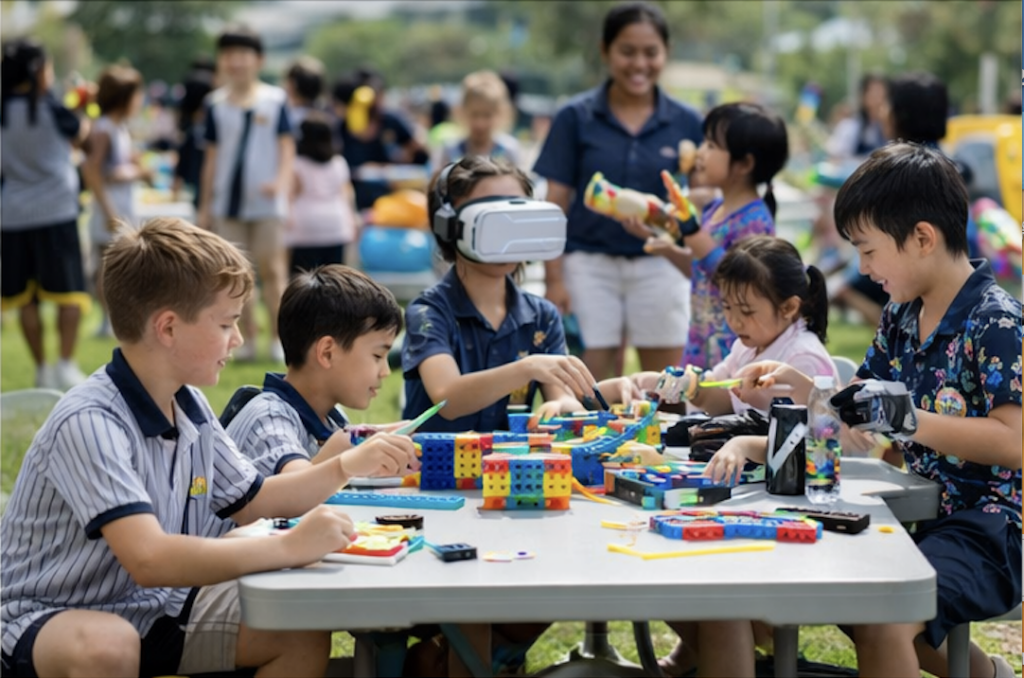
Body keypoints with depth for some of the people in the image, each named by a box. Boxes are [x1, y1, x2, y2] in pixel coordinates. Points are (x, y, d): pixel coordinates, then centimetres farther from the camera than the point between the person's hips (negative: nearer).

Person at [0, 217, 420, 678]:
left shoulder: (190, 407, 2)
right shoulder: (90, 423, -26)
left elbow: (249, 502, 18)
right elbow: (149, 560, -36)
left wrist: (348, 467, 5)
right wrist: (289, 548, -34)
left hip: (154, 609, 8)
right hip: (50, 618, -8)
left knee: (304, 632, -4)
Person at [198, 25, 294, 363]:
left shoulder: (274, 100, -2)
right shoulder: (216, 104, 5)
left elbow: (286, 147, -2)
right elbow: (212, 157, 10)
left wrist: (280, 182, -20)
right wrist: (205, 205, 10)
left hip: (266, 201, -3)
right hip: (227, 202, 3)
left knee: (271, 269, -1)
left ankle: (278, 339, 4)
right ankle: (247, 339, 12)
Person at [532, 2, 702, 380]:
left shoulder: (685, 123, 3)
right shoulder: (576, 117, 0)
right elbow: (556, 203, 0)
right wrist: (553, 278, -6)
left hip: (660, 265, 1)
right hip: (590, 263, -1)